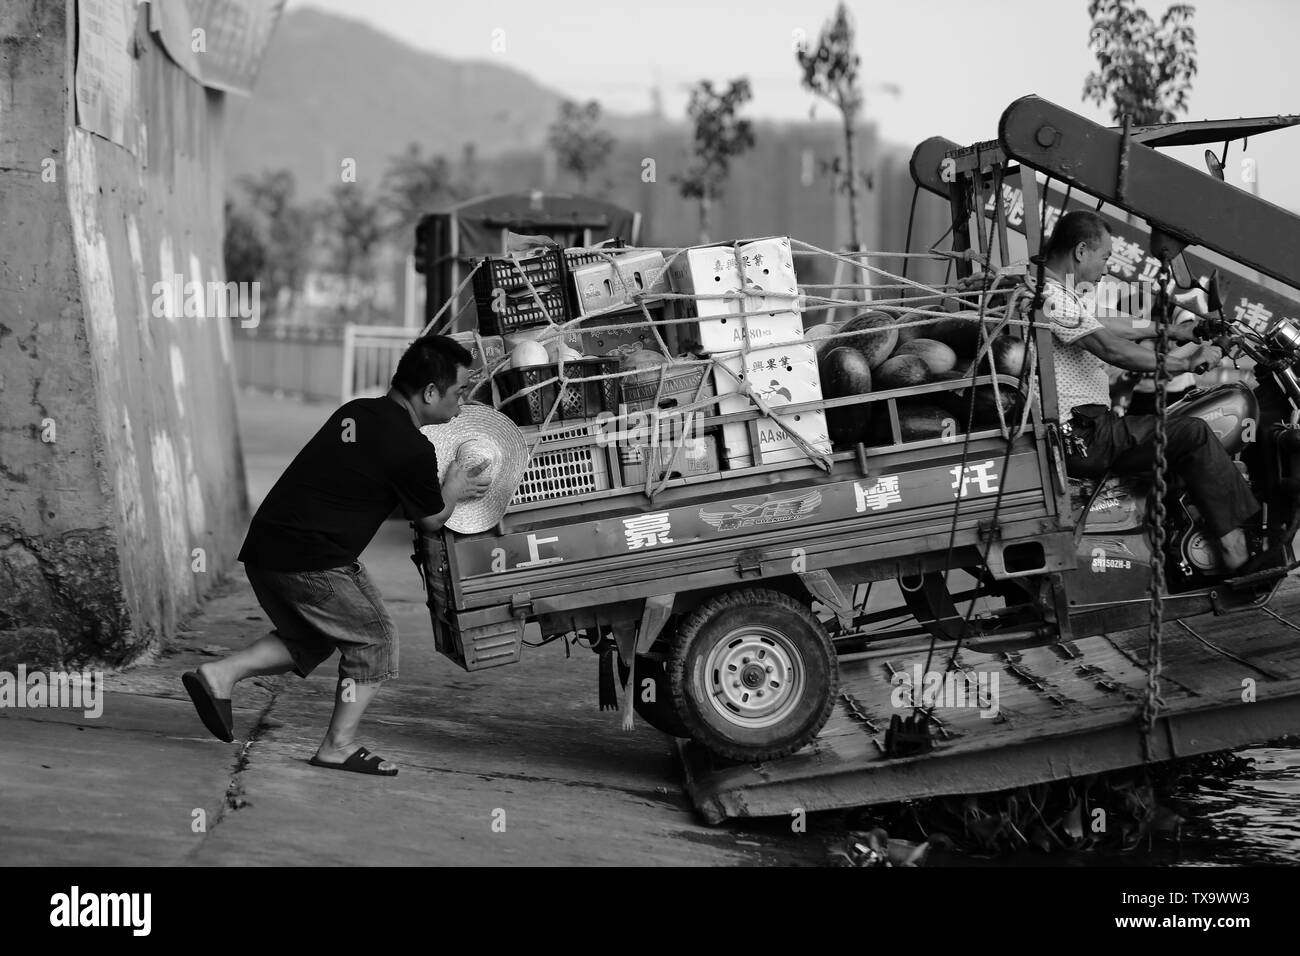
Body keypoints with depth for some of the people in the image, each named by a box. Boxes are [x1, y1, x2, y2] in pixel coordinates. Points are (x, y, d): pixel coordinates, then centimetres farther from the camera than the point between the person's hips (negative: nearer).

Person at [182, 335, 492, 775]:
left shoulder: (354, 413, 13)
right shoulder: (412, 449, -11)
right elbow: (432, 519, 4)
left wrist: (444, 489, 30)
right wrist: (452, 491, 26)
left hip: (263, 548, 8)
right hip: (313, 562, -8)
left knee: (307, 639, 26)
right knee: (374, 638, 9)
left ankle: (219, 673, 13)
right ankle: (339, 746, 9)